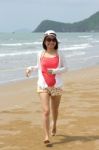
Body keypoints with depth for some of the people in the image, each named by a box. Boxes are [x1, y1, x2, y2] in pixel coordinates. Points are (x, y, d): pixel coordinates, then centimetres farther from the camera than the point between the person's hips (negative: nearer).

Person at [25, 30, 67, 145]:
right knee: (46, 111, -13)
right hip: (43, 86, -1)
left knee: (54, 110, 17)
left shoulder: (59, 54, 0)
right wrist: (31, 68, 2)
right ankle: (46, 136, -15)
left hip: (56, 86, 1)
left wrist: (55, 71, -17)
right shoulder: (40, 54, 4)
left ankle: (54, 125, 48)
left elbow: (65, 67, 0)